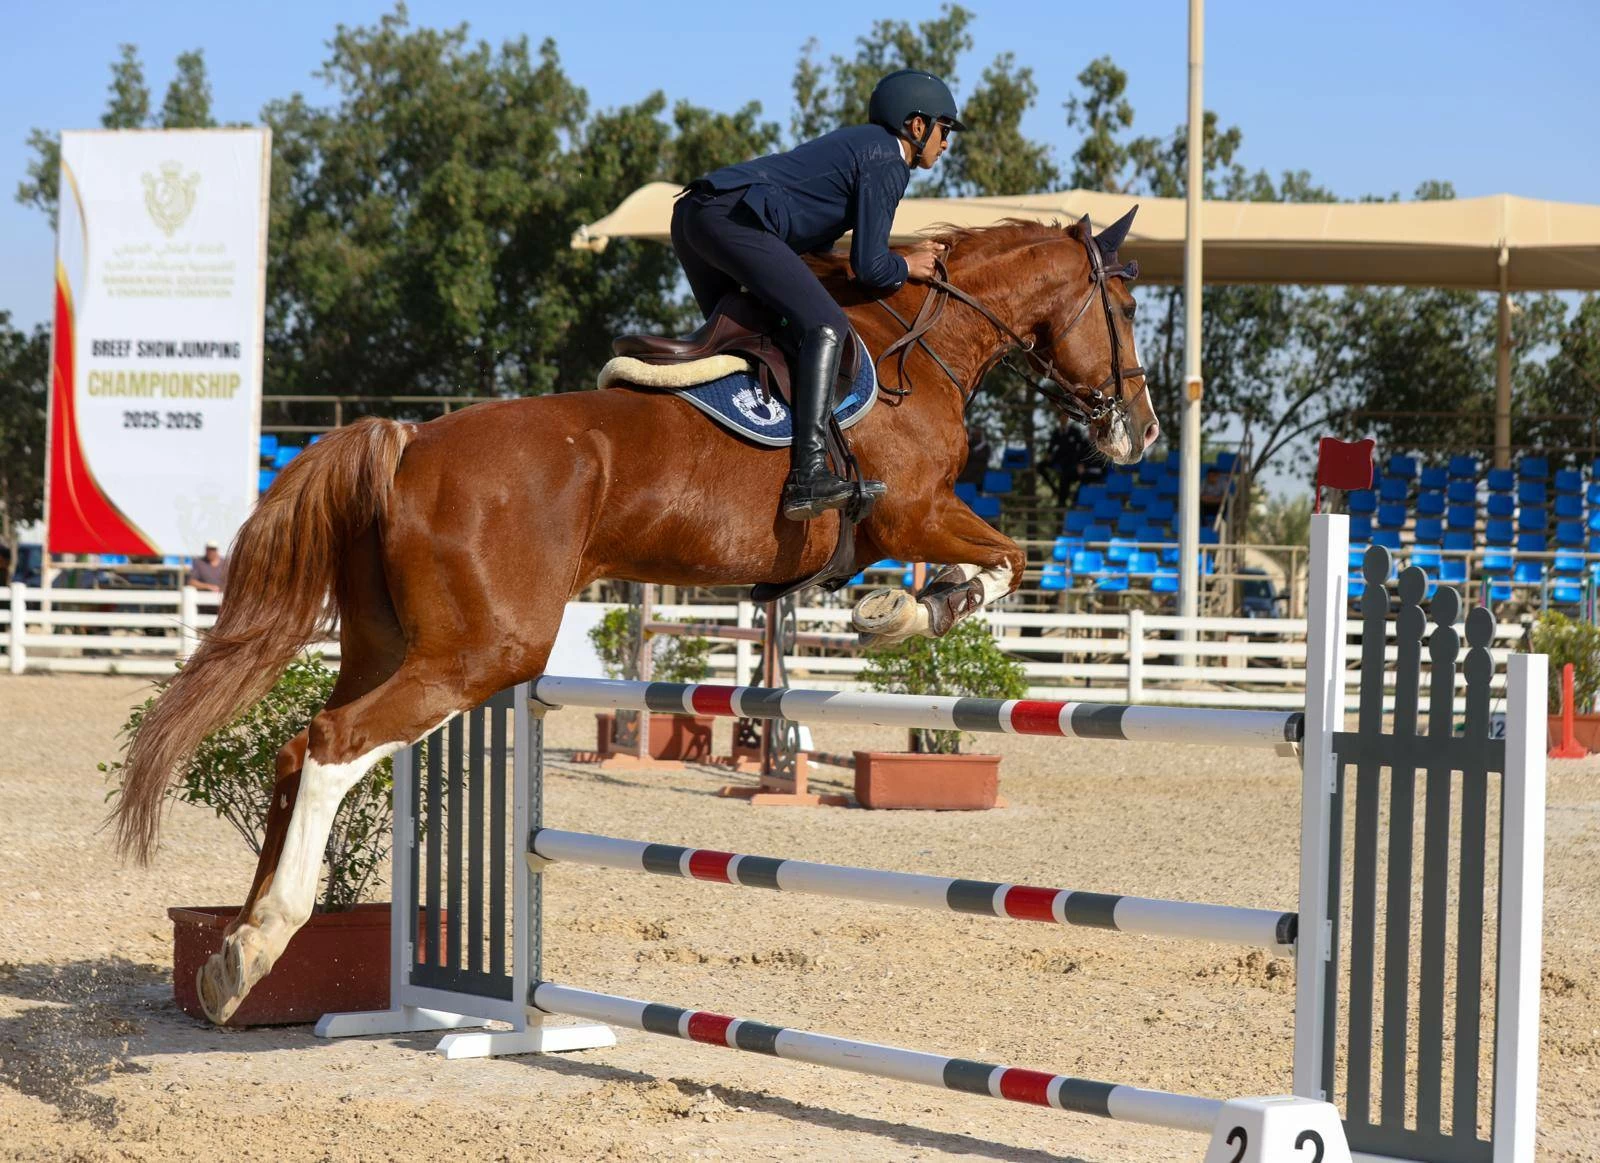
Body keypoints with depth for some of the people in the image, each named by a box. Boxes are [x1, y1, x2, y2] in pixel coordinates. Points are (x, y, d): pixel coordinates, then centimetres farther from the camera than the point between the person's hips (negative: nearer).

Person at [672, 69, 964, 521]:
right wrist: (906, 267, 12)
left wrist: (897, 258, 25)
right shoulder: (887, 162, -1)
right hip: (732, 219, -11)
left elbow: (815, 235, 26)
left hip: (691, 215, 11)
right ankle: (809, 475, -29)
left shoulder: (860, 142, 27)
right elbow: (868, 267, -7)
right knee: (825, 326, -18)